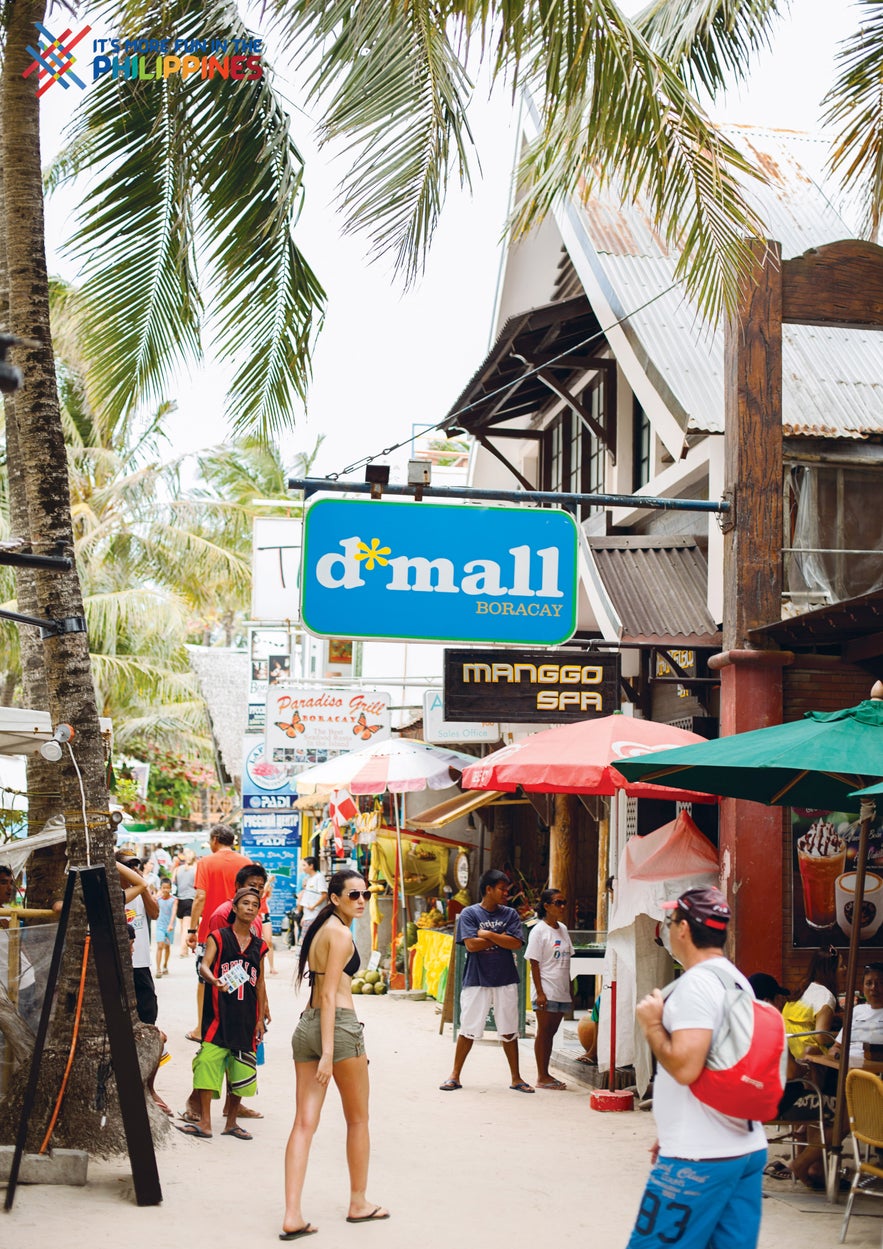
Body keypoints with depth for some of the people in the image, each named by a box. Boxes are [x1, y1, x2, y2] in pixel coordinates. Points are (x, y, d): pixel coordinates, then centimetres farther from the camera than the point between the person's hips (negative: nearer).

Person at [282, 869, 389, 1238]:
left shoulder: (319, 928, 16)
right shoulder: (341, 934, -11)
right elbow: (329, 995, -16)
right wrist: (328, 1052, -20)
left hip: (306, 1026, 8)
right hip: (339, 1026, -8)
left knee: (304, 1123, 1)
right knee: (358, 1119, 11)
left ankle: (292, 1217, -6)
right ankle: (358, 1204, 23)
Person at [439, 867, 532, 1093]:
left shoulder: (510, 914, 7)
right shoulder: (469, 913, -2)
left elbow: (516, 944, -6)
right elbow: (471, 945, -14)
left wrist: (488, 935, -10)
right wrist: (500, 939, -6)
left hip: (505, 981, 3)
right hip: (476, 981, -3)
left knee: (509, 1032, 7)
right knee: (468, 1030, 0)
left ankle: (516, 1078, 16)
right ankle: (455, 1076, 11)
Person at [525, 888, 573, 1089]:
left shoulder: (563, 929, 13)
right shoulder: (539, 931, -8)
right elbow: (534, 963, -11)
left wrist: (570, 990, 17)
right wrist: (540, 992, -16)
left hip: (561, 990, 7)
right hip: (546, 991, -7)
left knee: (551, 1032, 10)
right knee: (544, 1032, -2)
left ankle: (545, 1074, 15)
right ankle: (542, 1077, 2)